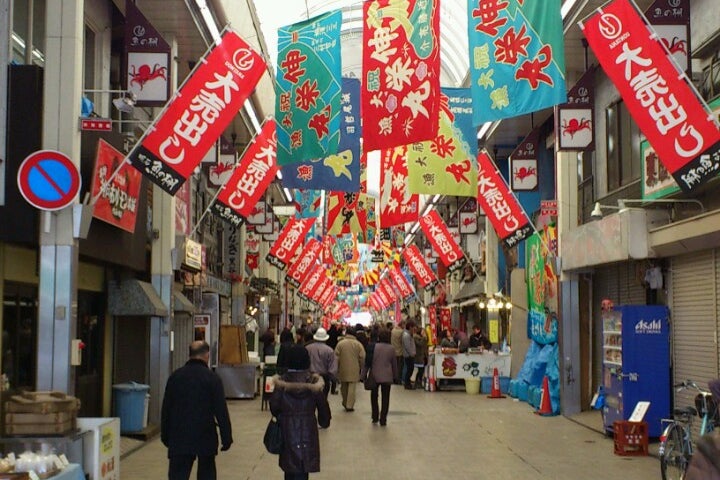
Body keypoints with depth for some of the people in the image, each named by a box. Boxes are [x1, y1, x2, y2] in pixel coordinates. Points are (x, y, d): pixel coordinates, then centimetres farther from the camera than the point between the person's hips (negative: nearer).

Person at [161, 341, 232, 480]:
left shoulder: (175, 376, 3)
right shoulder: (212, 378, -8)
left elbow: (166, 409, 8)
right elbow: (221, 411, -9)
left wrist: (165, 435, 18)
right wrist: (227, 437, -2)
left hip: (179, 437, 2)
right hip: (205, 437, -2)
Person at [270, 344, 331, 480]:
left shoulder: (281, 382, -8)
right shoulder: (314, 381, -8)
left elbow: (274, 407, -3)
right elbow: (323, 406, -2)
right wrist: (324, 422, 17)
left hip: (287, 432, 1)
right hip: (308, 432, -1)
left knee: (289, 469, 16)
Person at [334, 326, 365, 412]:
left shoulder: (340, 343, -5)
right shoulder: (358, 344, -5)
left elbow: (336, 356, -5)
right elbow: (362, 357, -5)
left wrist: (337, 367, 7)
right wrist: (361, 368, 9)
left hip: (342, 369, 1)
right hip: (354, 370, -1)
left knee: (344, 387, 18)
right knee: (352, 388, 1)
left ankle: (345, 402, 30)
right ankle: (349, 405, -2)